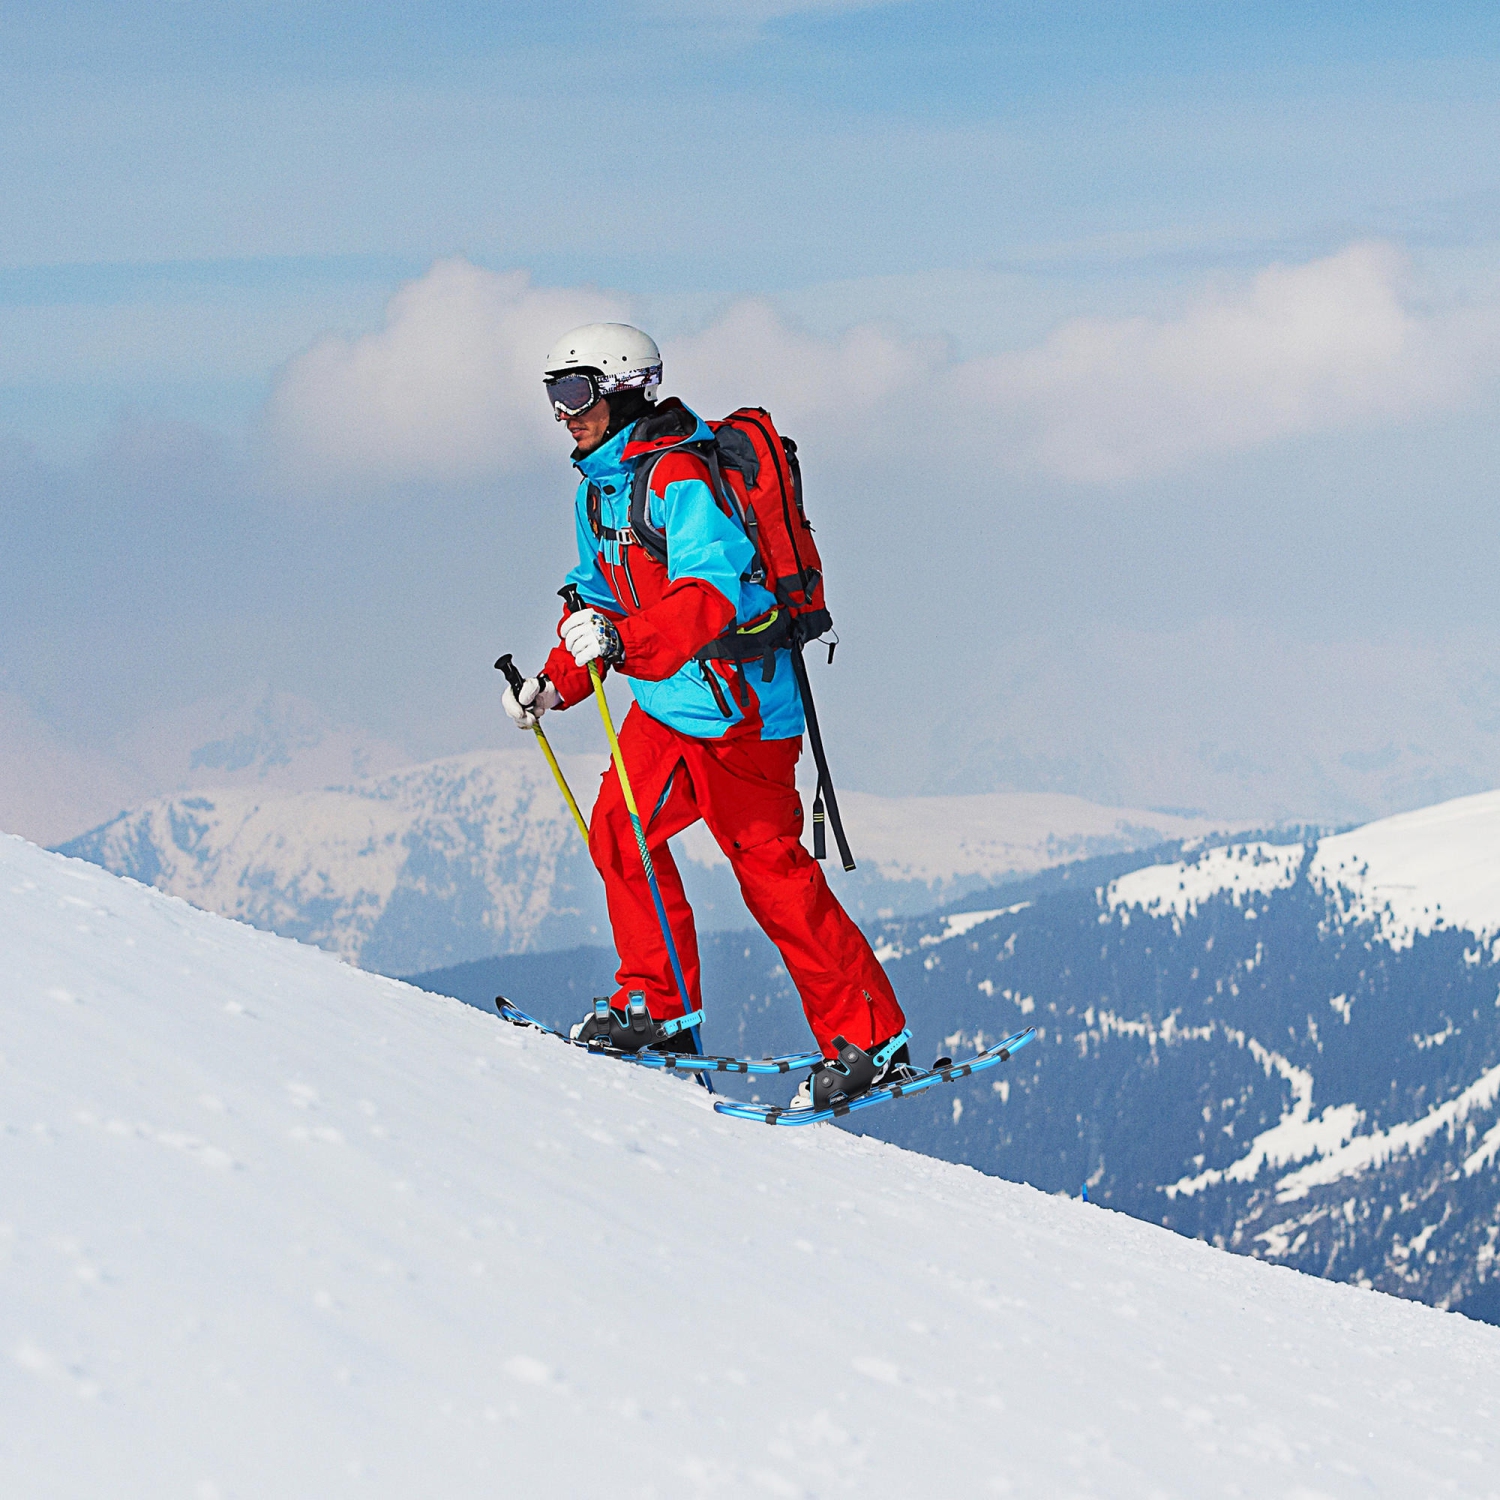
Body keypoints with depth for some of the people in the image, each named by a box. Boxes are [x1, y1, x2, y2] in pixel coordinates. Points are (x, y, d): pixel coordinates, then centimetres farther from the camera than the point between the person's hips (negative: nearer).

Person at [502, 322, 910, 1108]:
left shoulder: (681, 478, -20)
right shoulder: (598, 487, 11)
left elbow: (706, 596, -33)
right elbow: (604, 596, 21)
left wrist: (622, 642, -46)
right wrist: (556, 681, 9)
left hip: (736, 700, -9)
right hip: (666, 700, 9)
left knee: (769, 867, -6)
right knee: (617, 830, -2)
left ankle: (871, 1039, 0)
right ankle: (658, 1006, 9)